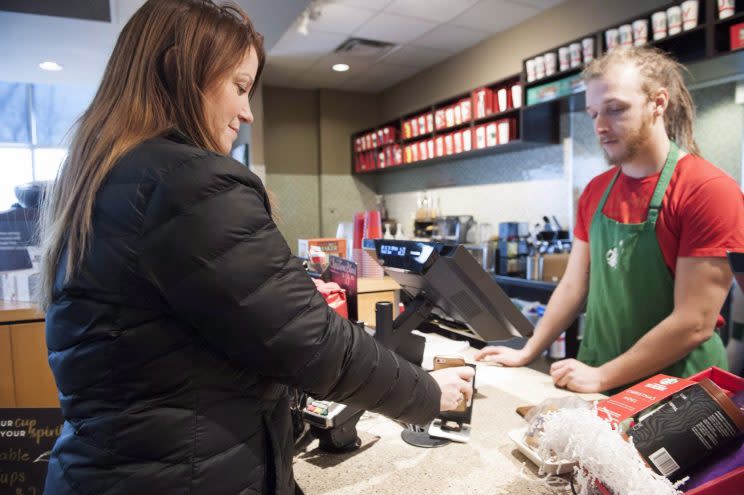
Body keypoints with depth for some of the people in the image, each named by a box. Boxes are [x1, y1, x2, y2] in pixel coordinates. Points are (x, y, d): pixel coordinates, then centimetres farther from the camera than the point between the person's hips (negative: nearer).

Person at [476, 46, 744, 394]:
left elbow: (694, 323, -20)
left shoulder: (709, 190, -17)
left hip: (673, 391, -5)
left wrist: (602, 377, -16)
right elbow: (574, 284, 5)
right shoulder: (595, 192, 2)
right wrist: (527, 353, 2)